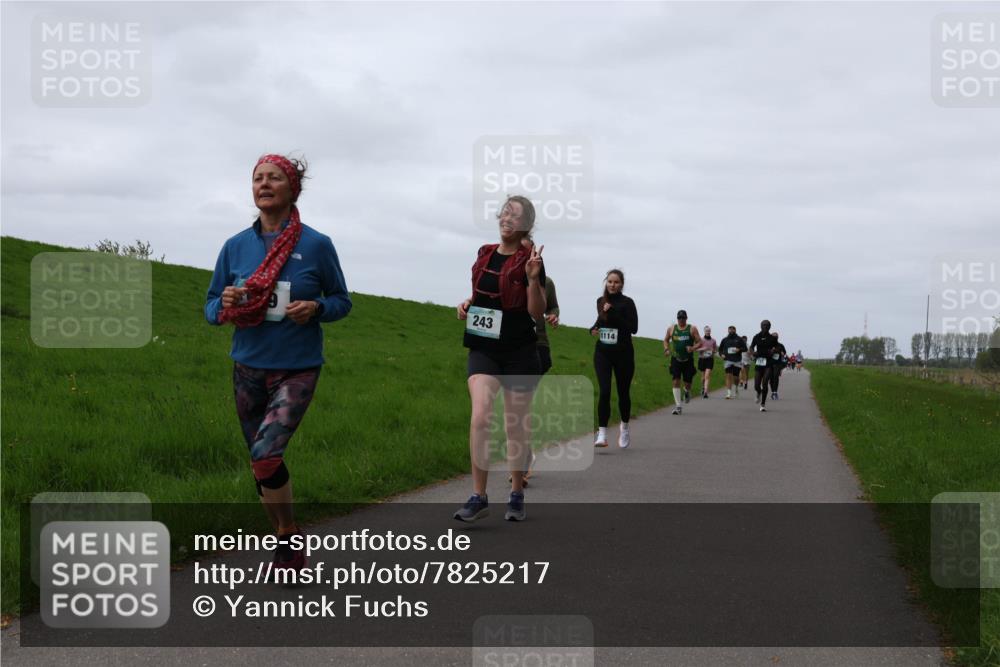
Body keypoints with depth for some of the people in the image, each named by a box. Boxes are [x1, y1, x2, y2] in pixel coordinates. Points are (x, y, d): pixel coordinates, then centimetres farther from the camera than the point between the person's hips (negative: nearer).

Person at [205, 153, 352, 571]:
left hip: (297, 369, -4)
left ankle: (289, 535, -1)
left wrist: (315, 308, -18)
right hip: (248, 368, 4)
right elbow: (211, 307, 7)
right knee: (261, 463, 11)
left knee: (266, 455, -22)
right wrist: (225, 306, -16)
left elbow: (342, 301, 4)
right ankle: (286, 543, 29)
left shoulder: (316, 245, -6)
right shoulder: (236, 246, 2)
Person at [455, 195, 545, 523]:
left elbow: (537, 313, -10)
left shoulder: (529, 260, -6)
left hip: (519, 352, -3)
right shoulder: (485, 254, 10)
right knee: (480, 416, -16)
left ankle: (517, 495, 23)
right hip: (483, 349, 3)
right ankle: (478, 497, -13)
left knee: (515, 426, 7)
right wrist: (467, 304, 6)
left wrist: (532, 278, -24)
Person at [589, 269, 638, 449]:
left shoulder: (627, 303, -7)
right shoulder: (601, 301, 7)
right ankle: (602, 434, -14)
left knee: (623, 392, 10)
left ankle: (624, 427, 34)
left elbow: (633, 328, -15)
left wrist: (613, 313, -20)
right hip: (603, 353, 2)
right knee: (604, 392, -12)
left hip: (623, 353, -2)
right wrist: (594, 328, 1)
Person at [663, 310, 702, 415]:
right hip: (675, 359, 1)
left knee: (687, 383, 2)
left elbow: (699, 342, -2)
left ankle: (687, 392, 41)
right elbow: (666, 340, 19)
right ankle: (677, 406, -9)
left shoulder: (692, 329, 0)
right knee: (676, 381, -11)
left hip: (688, 360, -1)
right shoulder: (671, 329, 5)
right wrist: (666, 349, 0)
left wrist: (693, 348, -21)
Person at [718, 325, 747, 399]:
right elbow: (720, 349, 19)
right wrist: (721, 354, -1)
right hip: (728, 360, 1)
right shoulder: (725, 340, 11)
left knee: (736, 377, 3)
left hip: (737, 360, -1)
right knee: (728, 376, -11)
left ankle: (737, 387, 35)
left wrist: (739, 349, -14)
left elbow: (745, 348, 5)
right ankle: (729, 393, -11)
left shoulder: (739, 339, 7)